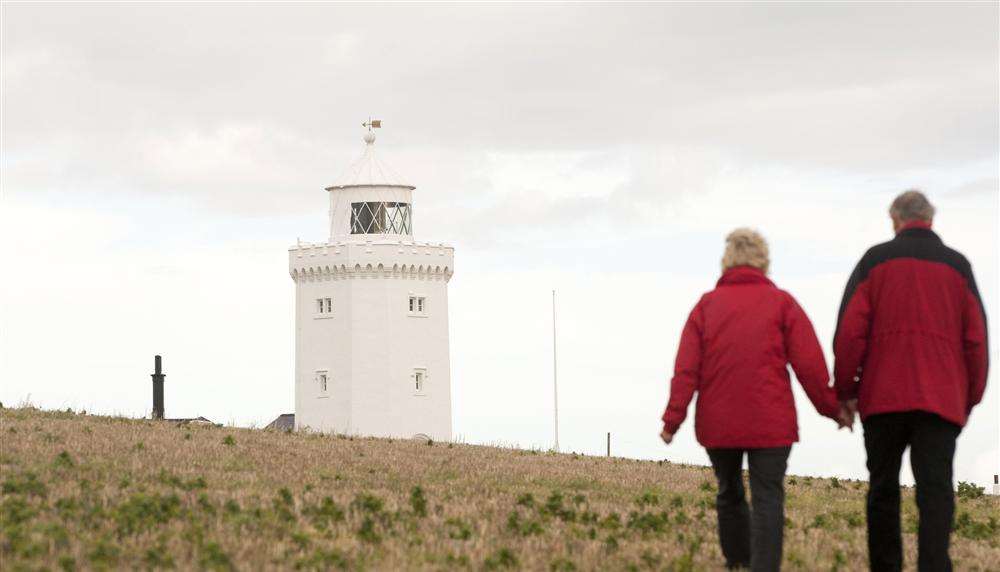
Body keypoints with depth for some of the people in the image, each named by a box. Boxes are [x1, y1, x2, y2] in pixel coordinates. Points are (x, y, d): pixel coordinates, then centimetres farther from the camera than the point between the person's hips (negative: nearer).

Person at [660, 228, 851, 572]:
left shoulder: (707, 304, 7)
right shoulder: (781, 303, 1)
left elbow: (686, 367, -2)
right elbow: (810, 364, -3)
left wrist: (673, 418, -5)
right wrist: (832, 408, 6)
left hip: (718, 423, 3)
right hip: (770, 422, -3)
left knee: (729, 493, 19)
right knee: (767, 498, -5)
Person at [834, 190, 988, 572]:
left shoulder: (875, 260, 4)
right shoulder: (957, 265, 9)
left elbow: (849, 330, -2)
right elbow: (976, 339, 8)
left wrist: (845, 390, 6)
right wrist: (970, 398, 16)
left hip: (883, 397, 0)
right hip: (942, 400, 0)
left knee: (883, 488, 11)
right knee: (935, 490, -6)